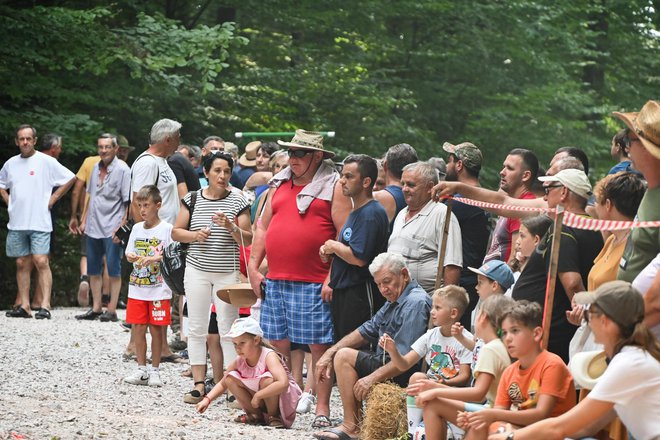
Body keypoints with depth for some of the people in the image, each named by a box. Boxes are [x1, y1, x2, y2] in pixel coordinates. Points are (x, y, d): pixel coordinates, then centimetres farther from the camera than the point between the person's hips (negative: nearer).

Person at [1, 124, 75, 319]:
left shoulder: (46, 162, -4)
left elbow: (70, 179, -1)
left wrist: (53, 199, -4)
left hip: (39, 222, -5)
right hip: (17, 223, 5)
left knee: (41, 262, -11)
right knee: (22, 264, 7)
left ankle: (45, 306, -14)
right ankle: (24, 305, 11)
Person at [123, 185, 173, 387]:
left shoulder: (166, 229, -4)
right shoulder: (137, 228, 10)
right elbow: (129, 254, 13)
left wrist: (154, 259, -22)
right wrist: (131, 257, -9)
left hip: (158, 289, -4)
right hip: (137, 288, 4)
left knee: (155, 328, 1)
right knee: (138, 328, 4)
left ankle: (154, 371, 9)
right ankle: (141, 369, 13)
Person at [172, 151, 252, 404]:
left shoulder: (237, 202, 1)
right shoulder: (192, 199, 5)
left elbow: (248, 240, 0)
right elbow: (176, 232, 8)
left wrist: (230, 227, -18)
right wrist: (195, 235, -10)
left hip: (227, 273, -2)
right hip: (197, 269, 2)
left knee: (228, 327, -4)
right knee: (197, 327, 2)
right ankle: (199, 384, 6)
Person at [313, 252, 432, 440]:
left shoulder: (415, 303, -20)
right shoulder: (394, 301, 13)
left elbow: (407, 359, -27)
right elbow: (367, 331, 16)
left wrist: (374, 377, -27)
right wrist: (329, 353, 6)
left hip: (406, 375, -11)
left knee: (345, 357, -14)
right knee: (339, 353, 17)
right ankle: (352, 424, 3)